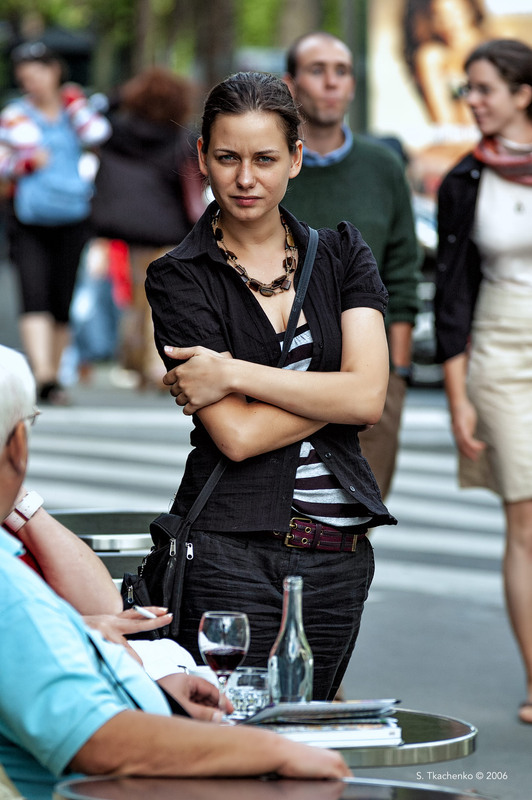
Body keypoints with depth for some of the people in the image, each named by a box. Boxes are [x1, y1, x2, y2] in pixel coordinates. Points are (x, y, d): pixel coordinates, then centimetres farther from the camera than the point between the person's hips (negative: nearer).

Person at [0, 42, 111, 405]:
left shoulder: (76, 106, 9)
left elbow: (97, 135, -10)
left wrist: (73, 101, -4)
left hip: (72, 221, 1)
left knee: (63, 303, 4)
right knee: (35, 298, -17)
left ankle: (54, 375, 18)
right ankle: (43, 377, -25)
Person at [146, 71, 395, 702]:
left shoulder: (340, 254, 8)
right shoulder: (179, 279, -2)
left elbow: (368, 398, -7)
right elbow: (237, 436, -12)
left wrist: (235, 373, -11)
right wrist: (333, 393, -7)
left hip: (339, 557, 3)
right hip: (230, 550, -3)